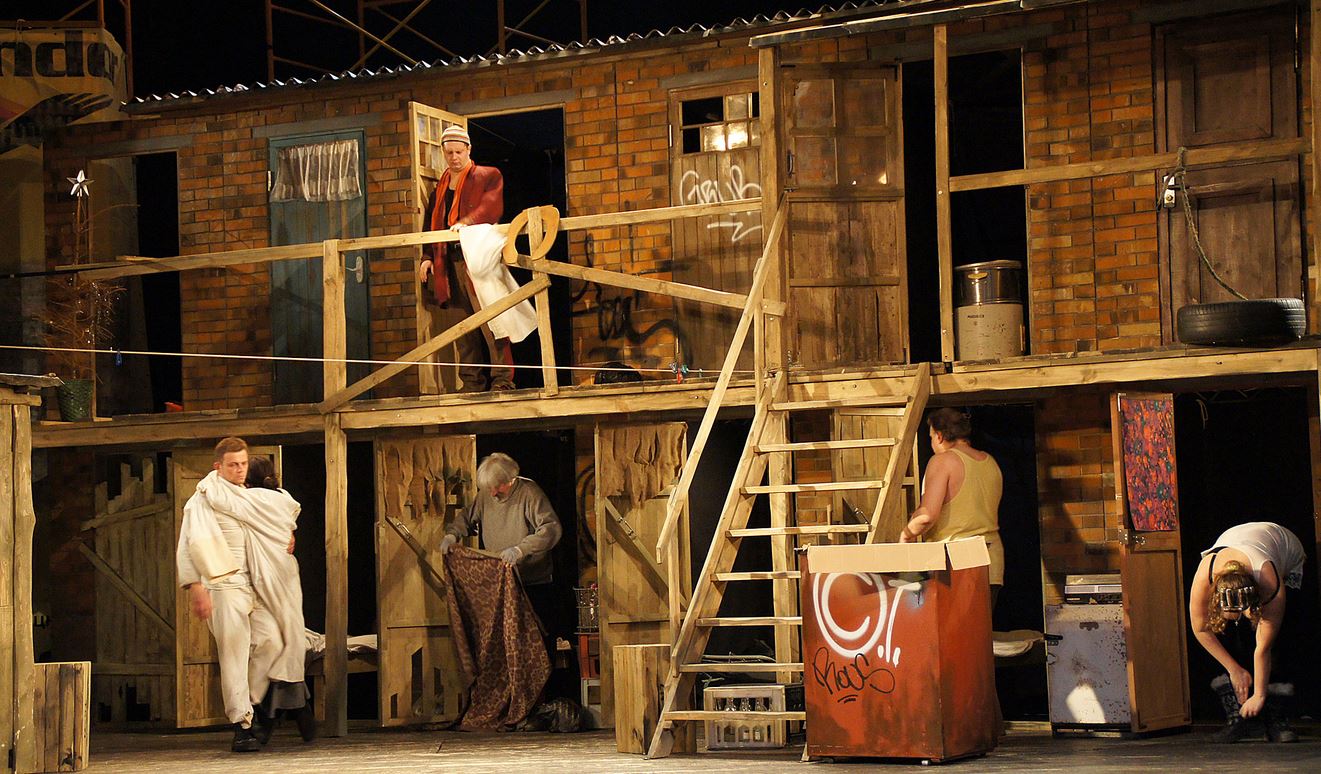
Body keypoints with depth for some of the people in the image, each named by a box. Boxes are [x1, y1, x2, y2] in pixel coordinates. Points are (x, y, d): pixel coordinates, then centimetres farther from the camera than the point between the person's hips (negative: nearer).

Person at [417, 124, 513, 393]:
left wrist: (466, 222, -26)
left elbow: (492, 207, -10)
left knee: (490, 320, -12)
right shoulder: (440, 186, 23)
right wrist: (427, 257, 10)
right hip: (450, 261, 5)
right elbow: (432, 222, 22)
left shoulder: (489, 177, 7)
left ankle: (502, 380, -12)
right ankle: (472, 383, 5)